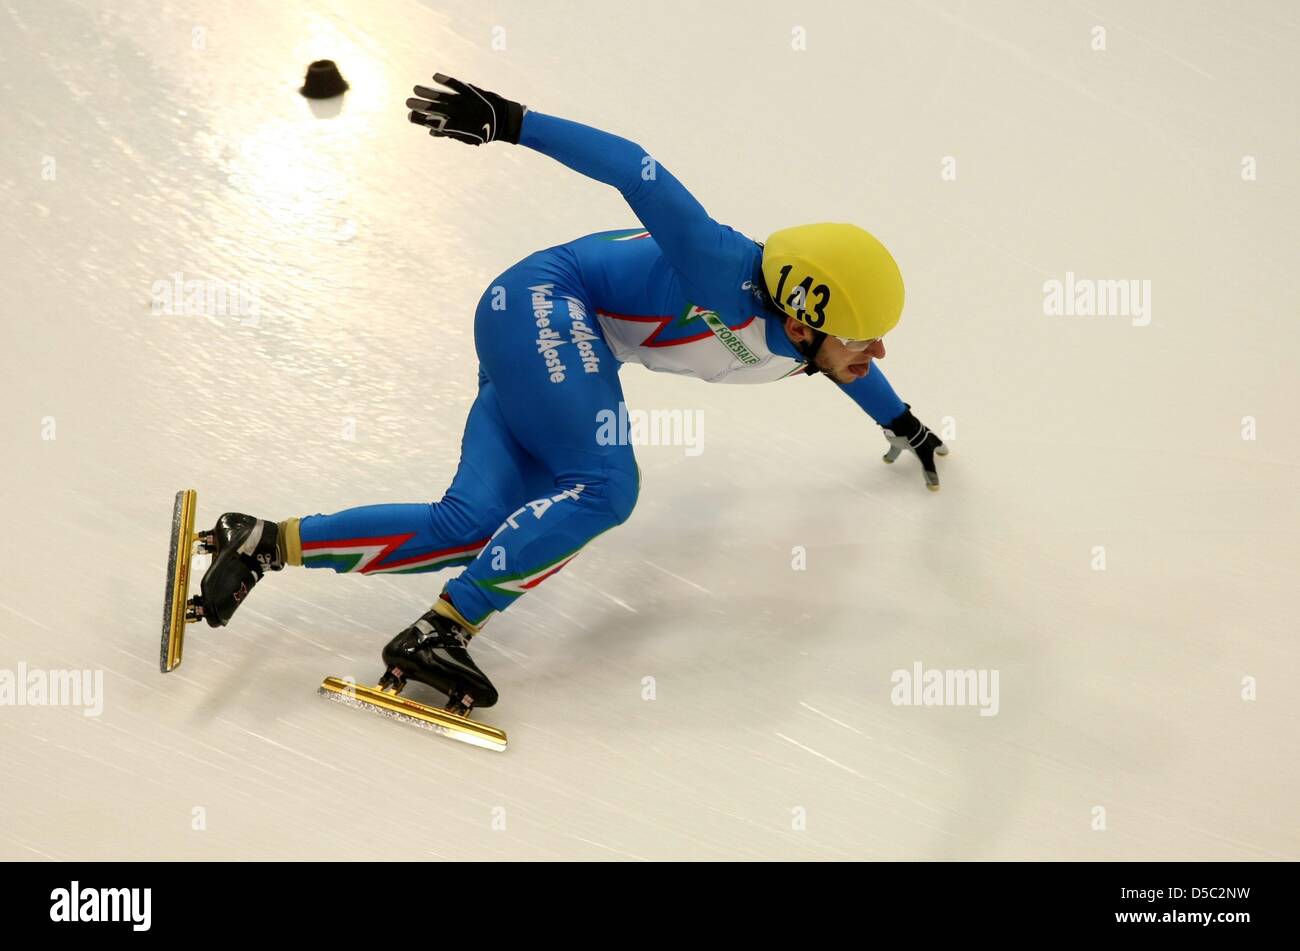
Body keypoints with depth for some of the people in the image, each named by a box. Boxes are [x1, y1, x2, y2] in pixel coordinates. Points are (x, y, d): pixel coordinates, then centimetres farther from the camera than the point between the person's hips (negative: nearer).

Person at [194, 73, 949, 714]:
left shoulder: (794, 337, 1)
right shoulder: (730, 282, -25)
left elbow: (846, 362, 26)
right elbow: (637, 172, -26)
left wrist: (903, 424, 40)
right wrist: (512, 122, -30)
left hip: (561, 342, 9)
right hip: (542, 300, -9)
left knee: (476, 527, -5)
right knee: (603, 490, -25)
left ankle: (268, 543, -4)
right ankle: (441, 633, -24)